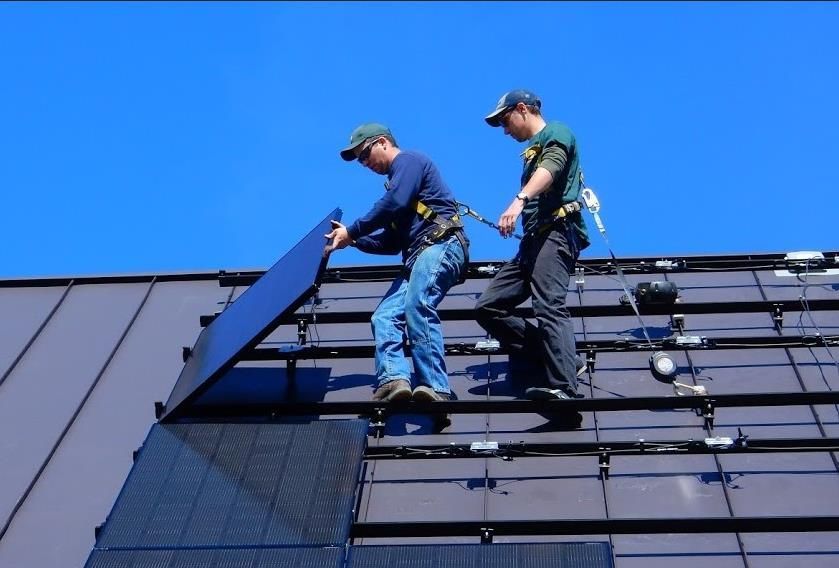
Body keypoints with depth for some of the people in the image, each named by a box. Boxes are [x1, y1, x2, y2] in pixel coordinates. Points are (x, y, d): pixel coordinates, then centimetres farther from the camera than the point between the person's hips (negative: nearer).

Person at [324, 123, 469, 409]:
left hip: (441, 245, -9)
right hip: (417, 256, 10)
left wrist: (352, 231, -6)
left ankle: (434, 388, -36)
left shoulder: (409, 159, 6)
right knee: (384, 315, -10)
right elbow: (392, 243, 28)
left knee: (417, 305, -30)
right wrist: (353, 240, 18)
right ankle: (393, 379, -27)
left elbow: (395, 203, -13)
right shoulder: (396, 180, 33)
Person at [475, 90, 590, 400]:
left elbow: (549, 169, -20)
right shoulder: (532, 150, 30)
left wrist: (519, 200, -37)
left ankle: (563, 388, -30)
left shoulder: (556, 133, 3)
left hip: (557, 232, -9)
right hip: (533, 239, 10)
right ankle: (558, 361, -2)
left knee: (548, 307, -25)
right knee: (488, 307, 1)